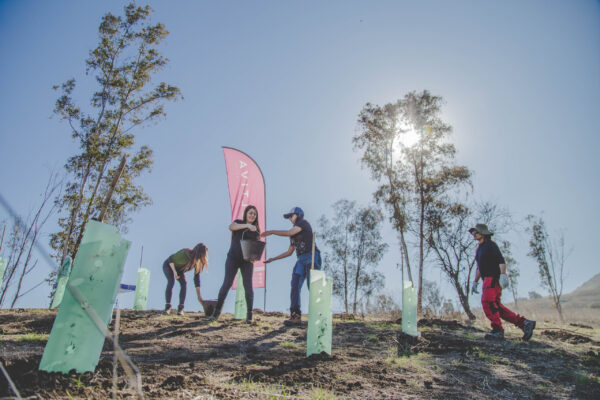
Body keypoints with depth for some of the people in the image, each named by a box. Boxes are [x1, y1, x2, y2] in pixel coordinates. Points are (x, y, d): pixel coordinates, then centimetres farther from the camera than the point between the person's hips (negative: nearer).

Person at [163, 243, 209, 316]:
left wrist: (199, 295, -19)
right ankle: (167, 306, -20)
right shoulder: (185, 253, -38)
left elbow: (196, 278, -17)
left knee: (184, 283, -22)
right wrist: (174, 272, -35)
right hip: (169, 265, -4)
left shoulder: (198, 262, -20)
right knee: (171, 281, -31)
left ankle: (180, 308, -19)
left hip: (179, 270, 4)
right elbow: (170, 259, -23)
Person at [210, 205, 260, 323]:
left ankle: (249, 314, 4)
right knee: (227, 283, -8)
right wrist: (247, 225, -36)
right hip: (233, 258, -2)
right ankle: (217, 311, 0)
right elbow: (231, 227, -21)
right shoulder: (238, 222, 3)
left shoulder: (256, 230, 10)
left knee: (248, 286, -2)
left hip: (247, 260, 2)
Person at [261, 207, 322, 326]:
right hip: (301, 260, 8)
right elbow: (289, 252, 28)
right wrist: (273, 259, 24)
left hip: (312, 256, -8)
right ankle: (295, 316, -13)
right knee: (295, 286, -8)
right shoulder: (294, 234, 27)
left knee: (312, 285, -16)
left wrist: (271, 232, -5)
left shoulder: (303, 222, 4)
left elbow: (289, 233, -12)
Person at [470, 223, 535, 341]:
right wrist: (475, 282, 25)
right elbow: (479, 267, 30)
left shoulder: (490, 245, -3)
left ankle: (498, 331, -23)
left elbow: (501, 260, -15)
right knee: (496, 306, 4)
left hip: (494, 277, -9)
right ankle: (524, 323, 9)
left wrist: (503, 274, -27)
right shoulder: (479, 249, 24)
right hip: (487, 279, 9)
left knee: (487, 301, -23)